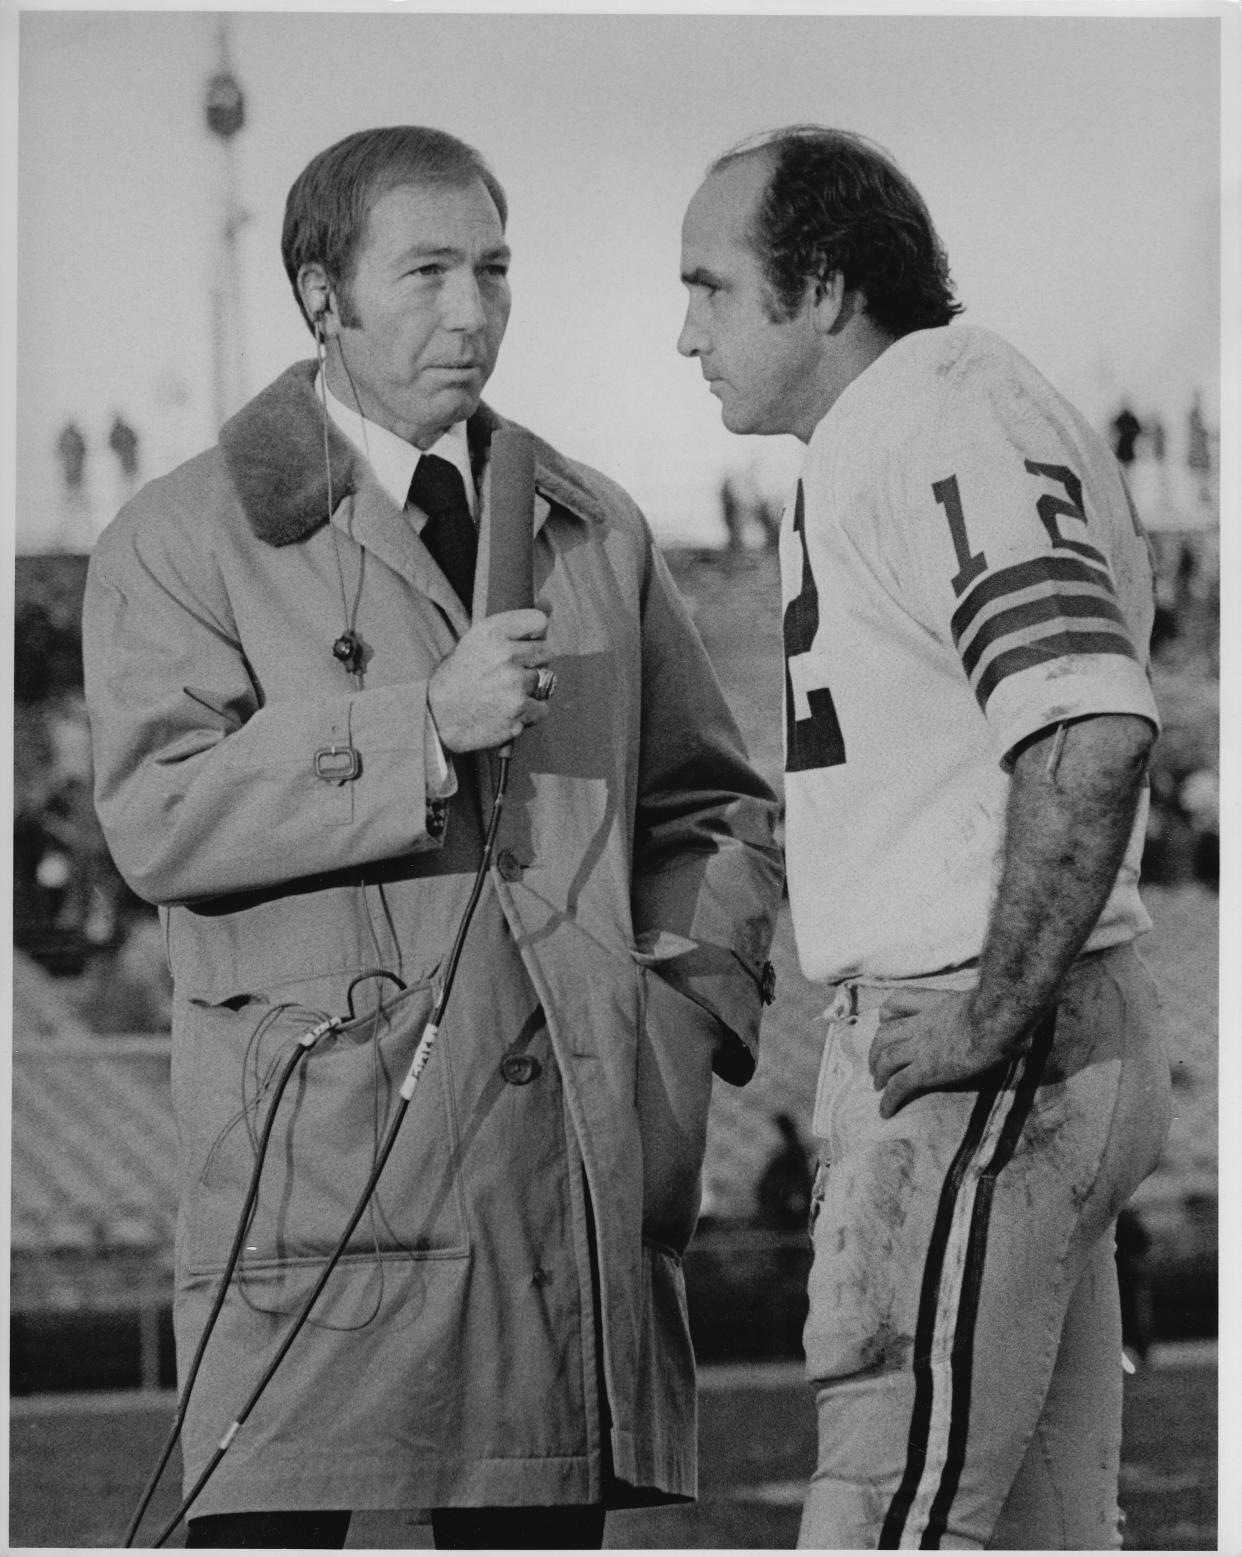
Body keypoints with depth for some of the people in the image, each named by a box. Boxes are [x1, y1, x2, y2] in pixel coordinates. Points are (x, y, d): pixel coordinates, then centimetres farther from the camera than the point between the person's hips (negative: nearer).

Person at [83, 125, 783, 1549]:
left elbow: (716, 810, 24)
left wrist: (683, 1016, 7)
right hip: (320, 1146, -4)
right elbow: (158, 815, -10)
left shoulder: (597, 534, 19)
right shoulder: (182, 542, 4)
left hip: (575, 1154, 4)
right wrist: (426, 725, -16)